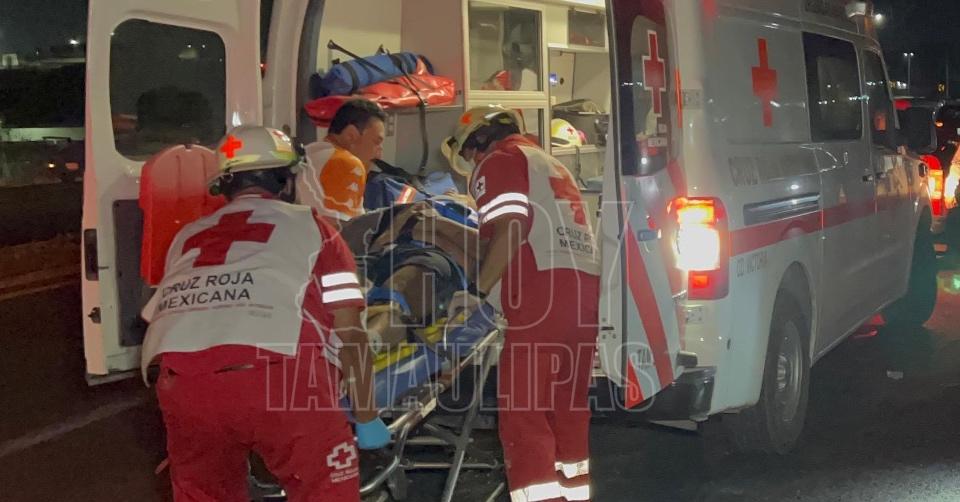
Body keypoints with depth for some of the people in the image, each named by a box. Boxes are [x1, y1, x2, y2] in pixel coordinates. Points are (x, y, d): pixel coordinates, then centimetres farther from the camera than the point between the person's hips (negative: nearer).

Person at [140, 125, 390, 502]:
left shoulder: (187, 237, 30)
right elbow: (349, 335, 13)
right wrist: (368, 420, 22)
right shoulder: (309, 225, 20)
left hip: (182, 383, 4)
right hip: (279, 377, -4)